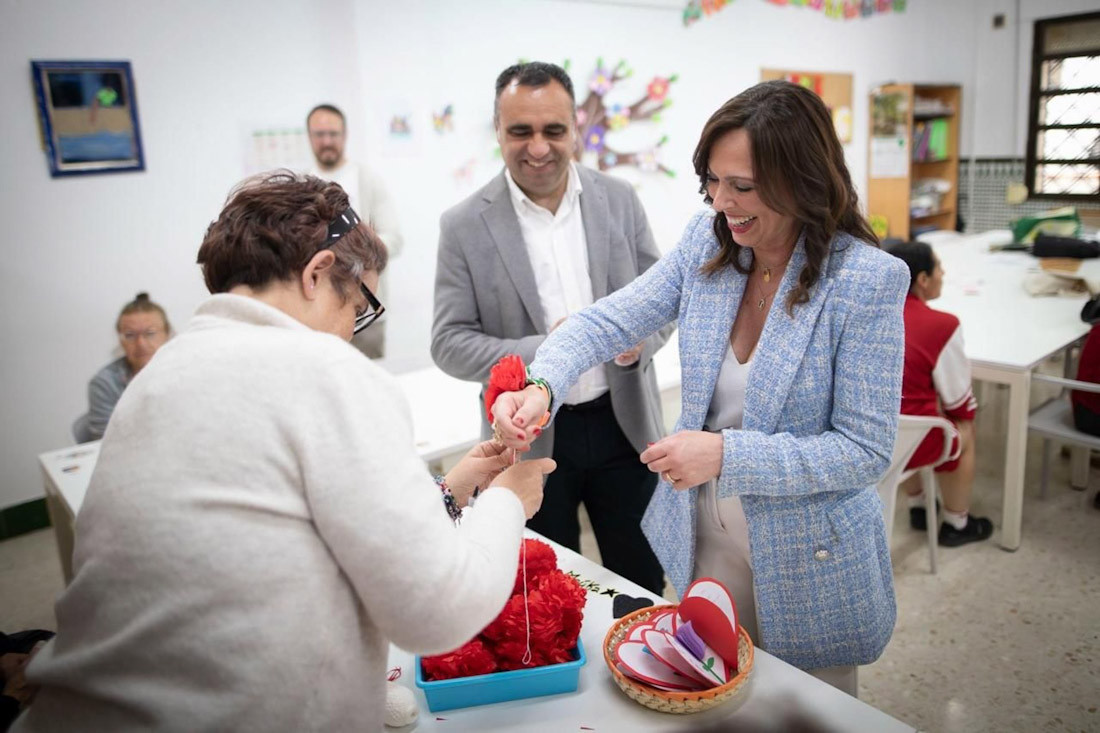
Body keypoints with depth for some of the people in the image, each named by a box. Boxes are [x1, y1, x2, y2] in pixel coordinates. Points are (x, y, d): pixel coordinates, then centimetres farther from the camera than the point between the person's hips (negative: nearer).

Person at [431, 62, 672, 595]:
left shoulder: (619, 200, 0)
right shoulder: (465, 225, -7)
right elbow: (449, 343, -7)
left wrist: (639, 336, -17)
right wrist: (539, 353, -22)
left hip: (624, 426, 2)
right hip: (530, 441, -2)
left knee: (644, 586, 18)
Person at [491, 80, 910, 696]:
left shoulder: (868, 280, -22)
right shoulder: (708, 241, -7)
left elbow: (866, 450, -20)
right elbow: (611, 321, -7)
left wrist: (726, 455, -30)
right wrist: (542, 384, -27)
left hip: (809, 565, -4)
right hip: (703, 542, 4)